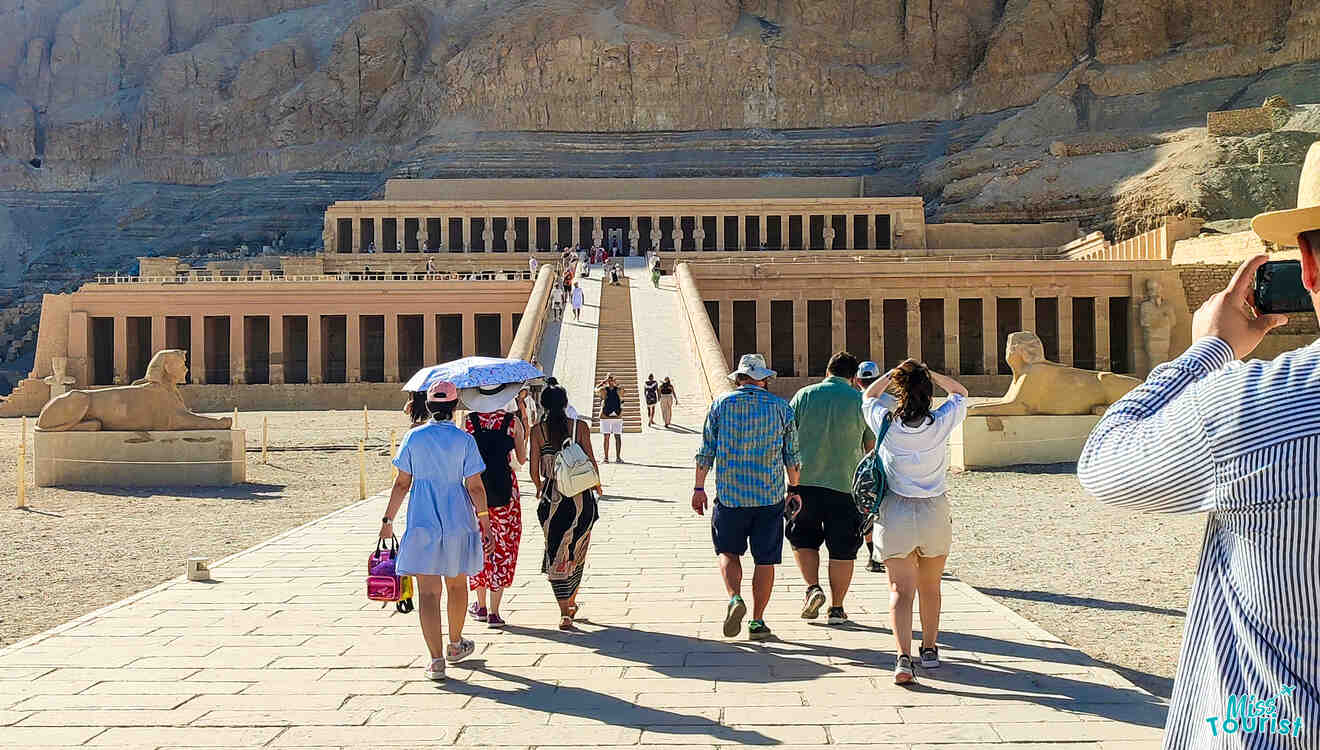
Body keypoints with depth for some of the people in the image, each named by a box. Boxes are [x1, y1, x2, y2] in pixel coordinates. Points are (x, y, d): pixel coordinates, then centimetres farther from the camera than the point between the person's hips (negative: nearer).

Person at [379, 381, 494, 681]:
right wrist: (485, 522, 3)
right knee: (457, 584, 20)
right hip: (459, 522, 1)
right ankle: (455, 645, 36)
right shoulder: (464, 440, -5)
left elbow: (402, 483, -1)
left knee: (428, 591, -1)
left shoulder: (413, 437, -2)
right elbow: (475, 487, -6)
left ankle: (436, 659, -9)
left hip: (422, 523, -1)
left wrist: (388, 519, 8)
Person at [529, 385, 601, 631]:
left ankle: (564, 613, -1)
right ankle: (571, 602, 31)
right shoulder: (580, 427, -3)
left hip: (552, 497, -1)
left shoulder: (538, 431, -3)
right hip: (581, 497, 1)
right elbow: (591, 462, -2)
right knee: (577, 551, 18)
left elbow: (534, 471, -3)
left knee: (556, 554, 5)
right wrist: (597, 486, 17)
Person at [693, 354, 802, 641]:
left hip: (729, 494, 0)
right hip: (770, 496, 0)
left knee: (728, 552, 15)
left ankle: (734, 598, -8)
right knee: (765, 560, 7)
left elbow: (706, 450, 0)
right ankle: (757, 622, 10)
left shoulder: (721, 404, 1)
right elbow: (792, 455, 5)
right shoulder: (781, 407, 3)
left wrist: (699, 488, 6)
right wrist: (793, 489, 16)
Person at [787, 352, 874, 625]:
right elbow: (873, 448, 5)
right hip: (846, 484, -1)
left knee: (803, 539, 19)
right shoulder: (861, 401, 1)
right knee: (842, 550, 9)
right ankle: (836, 608, 12)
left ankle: (812, 587, 1)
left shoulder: (804, 395, 2)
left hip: (805, 482, 1)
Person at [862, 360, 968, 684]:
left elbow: (869, 395, 13)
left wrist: (894, 373, 7)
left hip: (895, 513, -1)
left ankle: (904, 657, -16)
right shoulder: (941, 423, -10)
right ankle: (930, 649, 31)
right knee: (931, 588, 19)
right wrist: (928, 373, 5)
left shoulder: (885, 424, -9)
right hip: (935, 513, 1)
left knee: (901, 590, -1)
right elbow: (960, 392, 11)